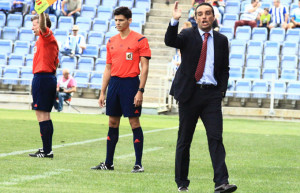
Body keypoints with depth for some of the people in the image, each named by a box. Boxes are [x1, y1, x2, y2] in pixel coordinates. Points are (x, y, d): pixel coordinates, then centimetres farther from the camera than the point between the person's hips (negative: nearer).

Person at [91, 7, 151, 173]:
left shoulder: (140, 40, -5)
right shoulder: (111, 42, 13)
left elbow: (145, 67, -7)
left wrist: (140, 91, -14)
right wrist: (103, 92, 12)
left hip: (131, 83, -6)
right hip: (114, 83, 6)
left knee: (134, 122, -5)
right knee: (112, 123, 9)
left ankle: (138, 164, -1)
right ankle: (108, 163, 14)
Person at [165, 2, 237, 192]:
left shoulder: (221, 40, 11)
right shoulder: (188, 35, 3)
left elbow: (225, 68, 16)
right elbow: (170, 41, -17)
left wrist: (222, 90, 4)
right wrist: (175, 21, -32)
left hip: (212, 94, 1)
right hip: (189, 93, -1)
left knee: (216, 138, -9)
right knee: (184, 139, 5)